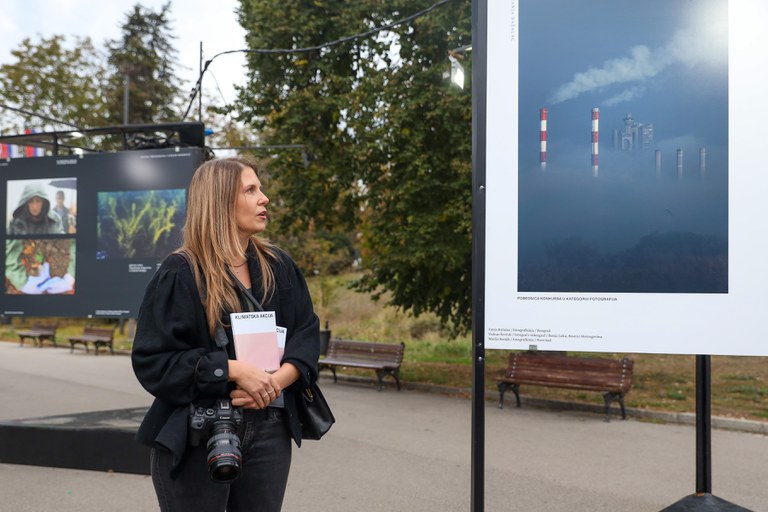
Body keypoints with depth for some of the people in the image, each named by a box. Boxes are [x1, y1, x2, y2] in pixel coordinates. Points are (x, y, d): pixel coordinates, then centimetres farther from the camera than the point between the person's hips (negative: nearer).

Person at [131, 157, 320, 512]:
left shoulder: (278, 266, 6)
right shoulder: (180, 275, -9)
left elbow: (307, 332, 5)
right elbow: (152, 361, -13)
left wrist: (278, 380, -14)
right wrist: (233, 370, -21)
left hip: (269, 432, 5)